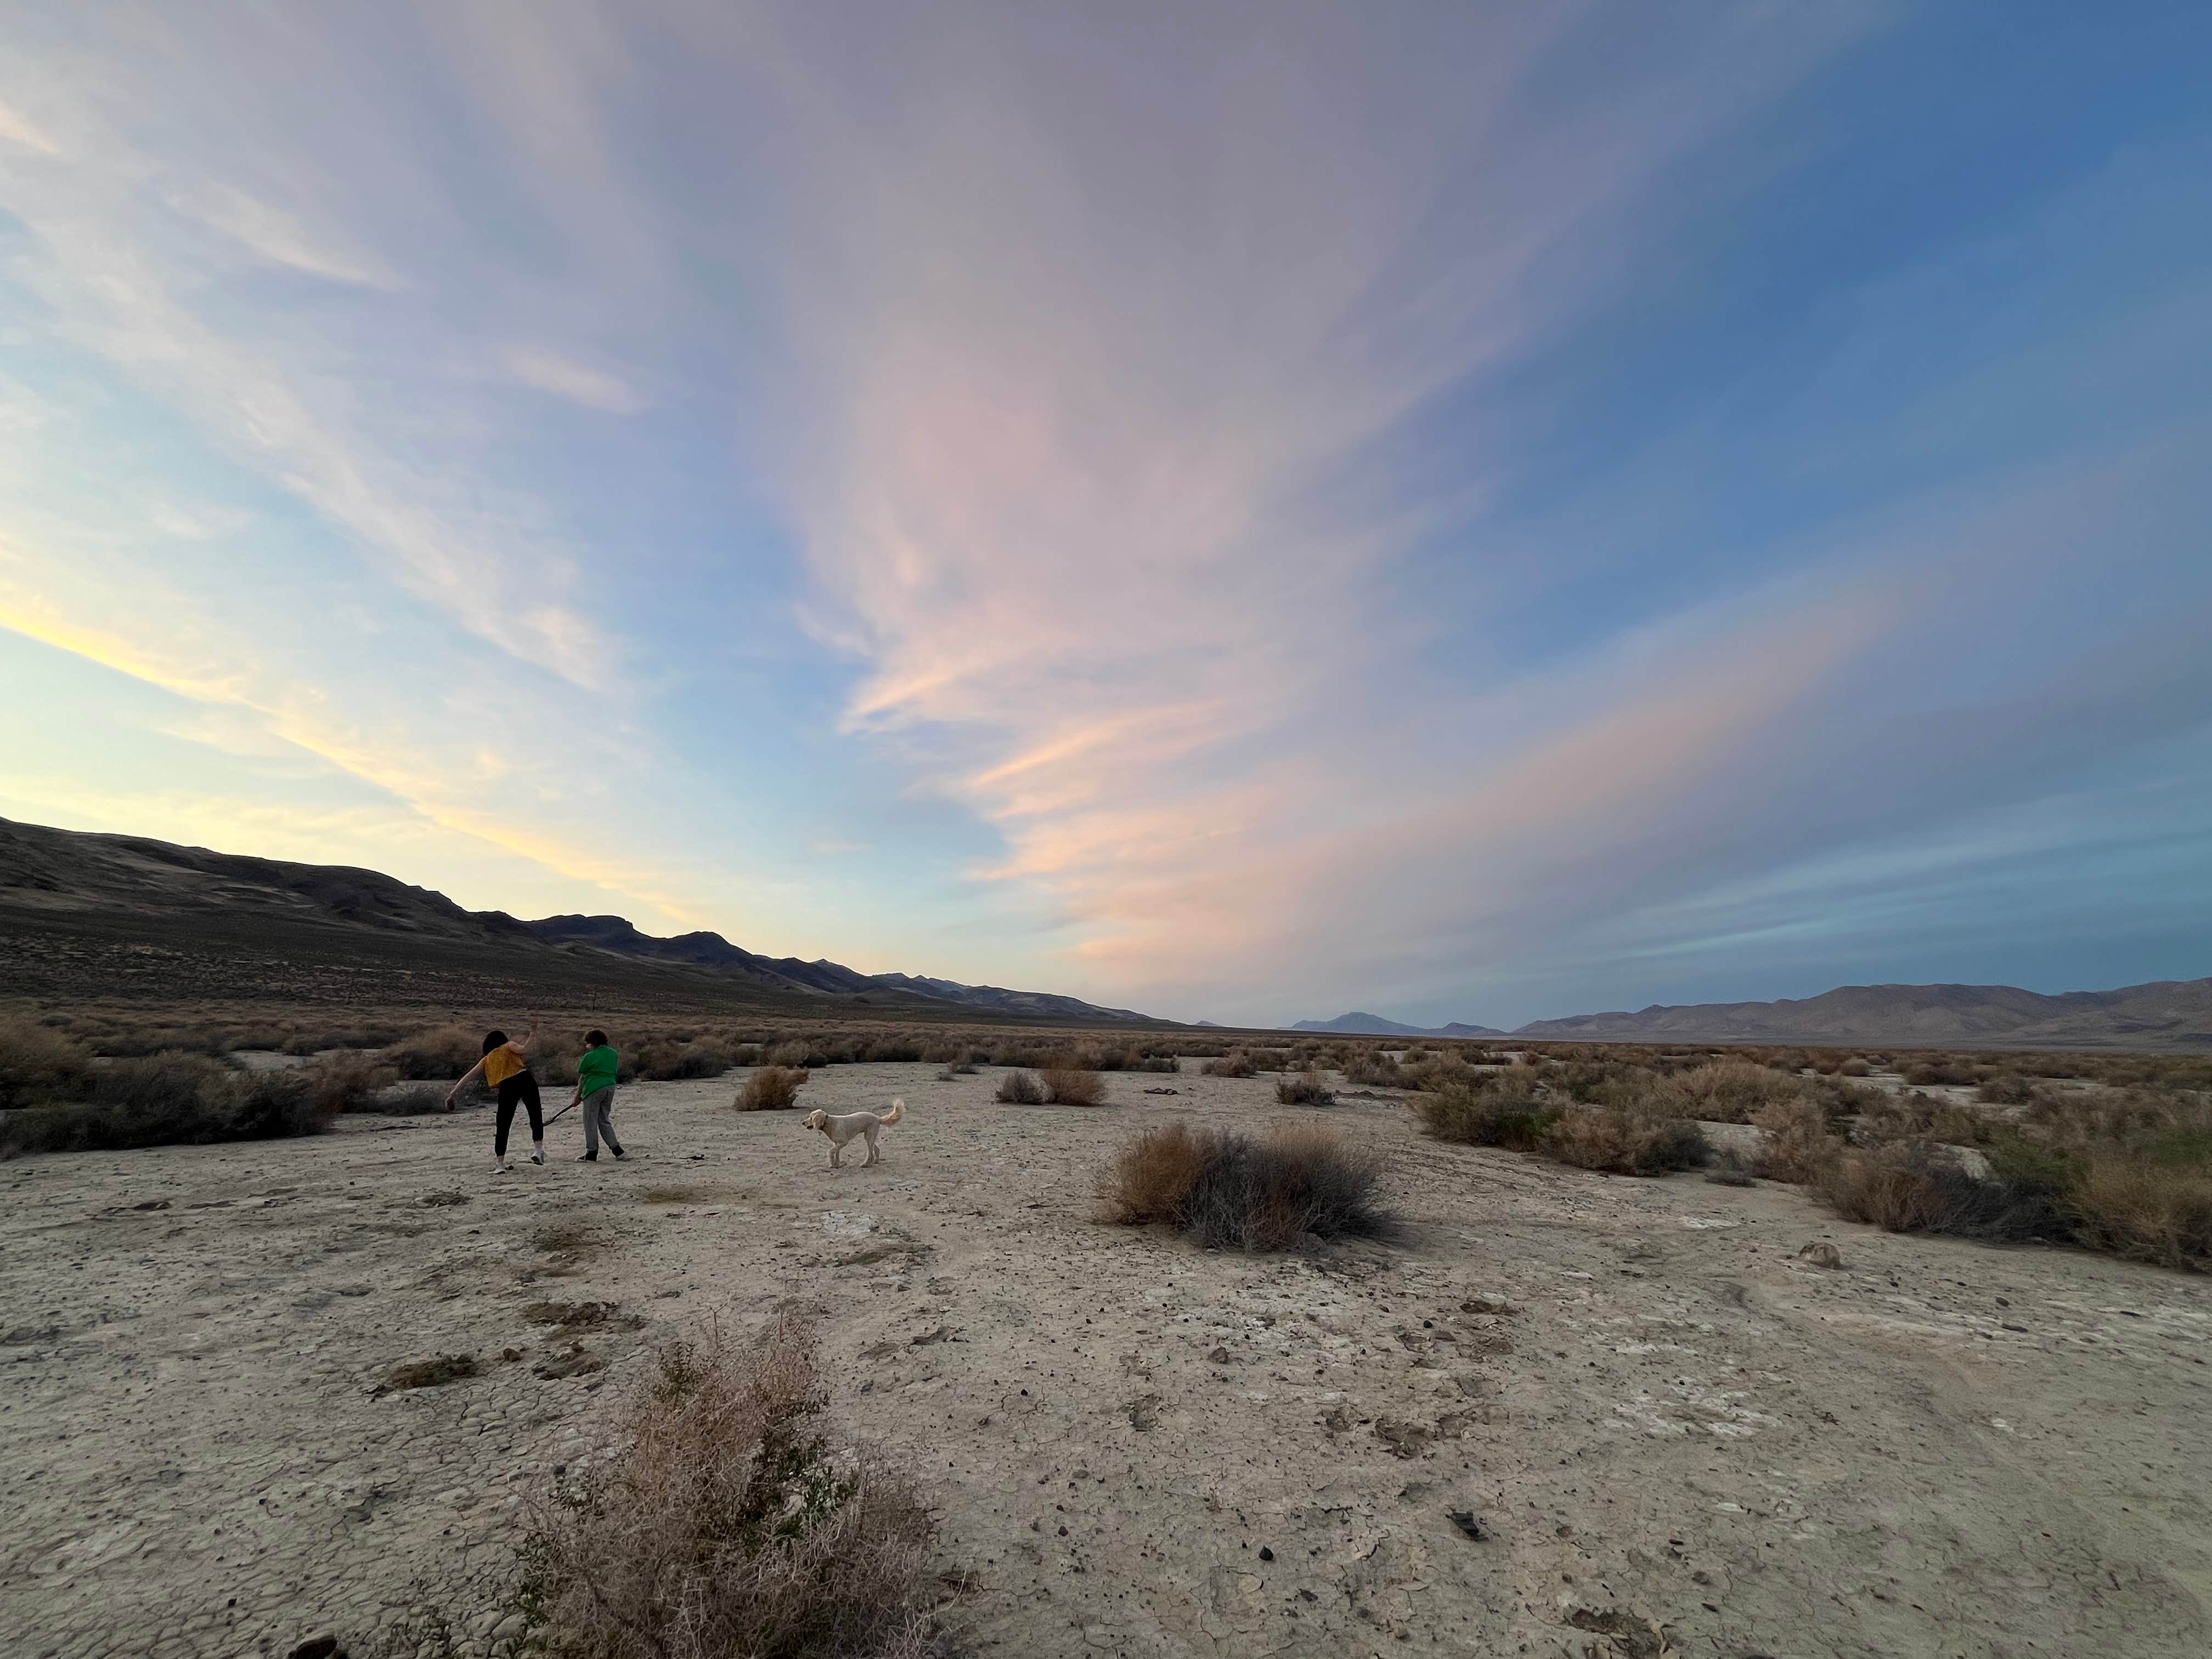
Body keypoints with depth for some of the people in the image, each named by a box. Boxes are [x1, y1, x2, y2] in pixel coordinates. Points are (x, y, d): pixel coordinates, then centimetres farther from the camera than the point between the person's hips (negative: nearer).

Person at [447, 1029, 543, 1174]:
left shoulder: (486, 1060, 28)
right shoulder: (509, 1046, 20)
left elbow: (468, 1077, 25)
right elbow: (523, 1050, -1)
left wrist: (453, 1094, 30)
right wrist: (527, 1039, 16)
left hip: (506, 1087, 2)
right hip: (525, 1080, -2)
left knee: (502, 1128, 11)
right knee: (536, 1116, 8)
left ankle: (500, 1164, 6)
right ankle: (538, 1150, -7)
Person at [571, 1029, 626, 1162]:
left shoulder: (589, 1057, -7)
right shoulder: (614, 1054, 11)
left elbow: (582, 1078, -1)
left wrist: (577, 1097, 7)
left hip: (594, 1089, -7)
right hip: (610, 1088, 7)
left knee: (591, 1122, 4)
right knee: (605, 1121, 15)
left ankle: (592, 1154, 7)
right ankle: (617, 1149, 10)